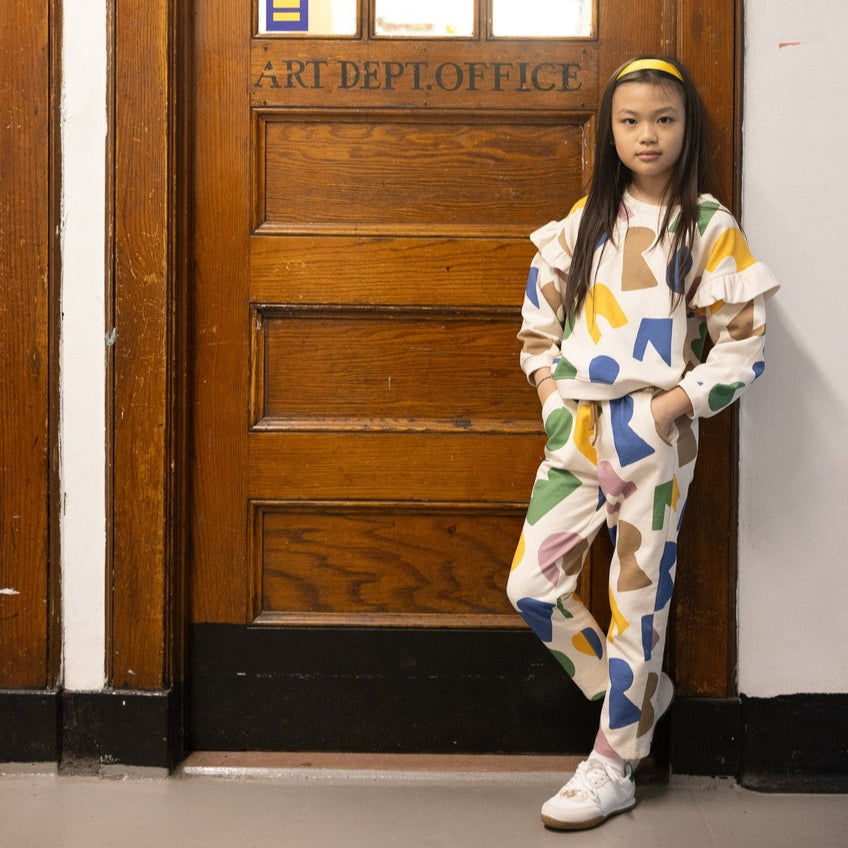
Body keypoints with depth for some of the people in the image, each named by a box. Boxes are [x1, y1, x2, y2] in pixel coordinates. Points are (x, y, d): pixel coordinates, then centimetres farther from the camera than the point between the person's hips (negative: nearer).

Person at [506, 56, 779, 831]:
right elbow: (539, 321, 14)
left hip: (656, 438, -5)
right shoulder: (584, 222, 9)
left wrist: (666, 411, -14)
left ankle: (614, 768, 14)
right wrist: (553, 399, 1)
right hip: (578, 431, 5)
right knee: (531, 586, 0)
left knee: (638, 598, 2)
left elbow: (742, 346, -6)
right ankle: (639, 692, 22)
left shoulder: (709, 228, -3)